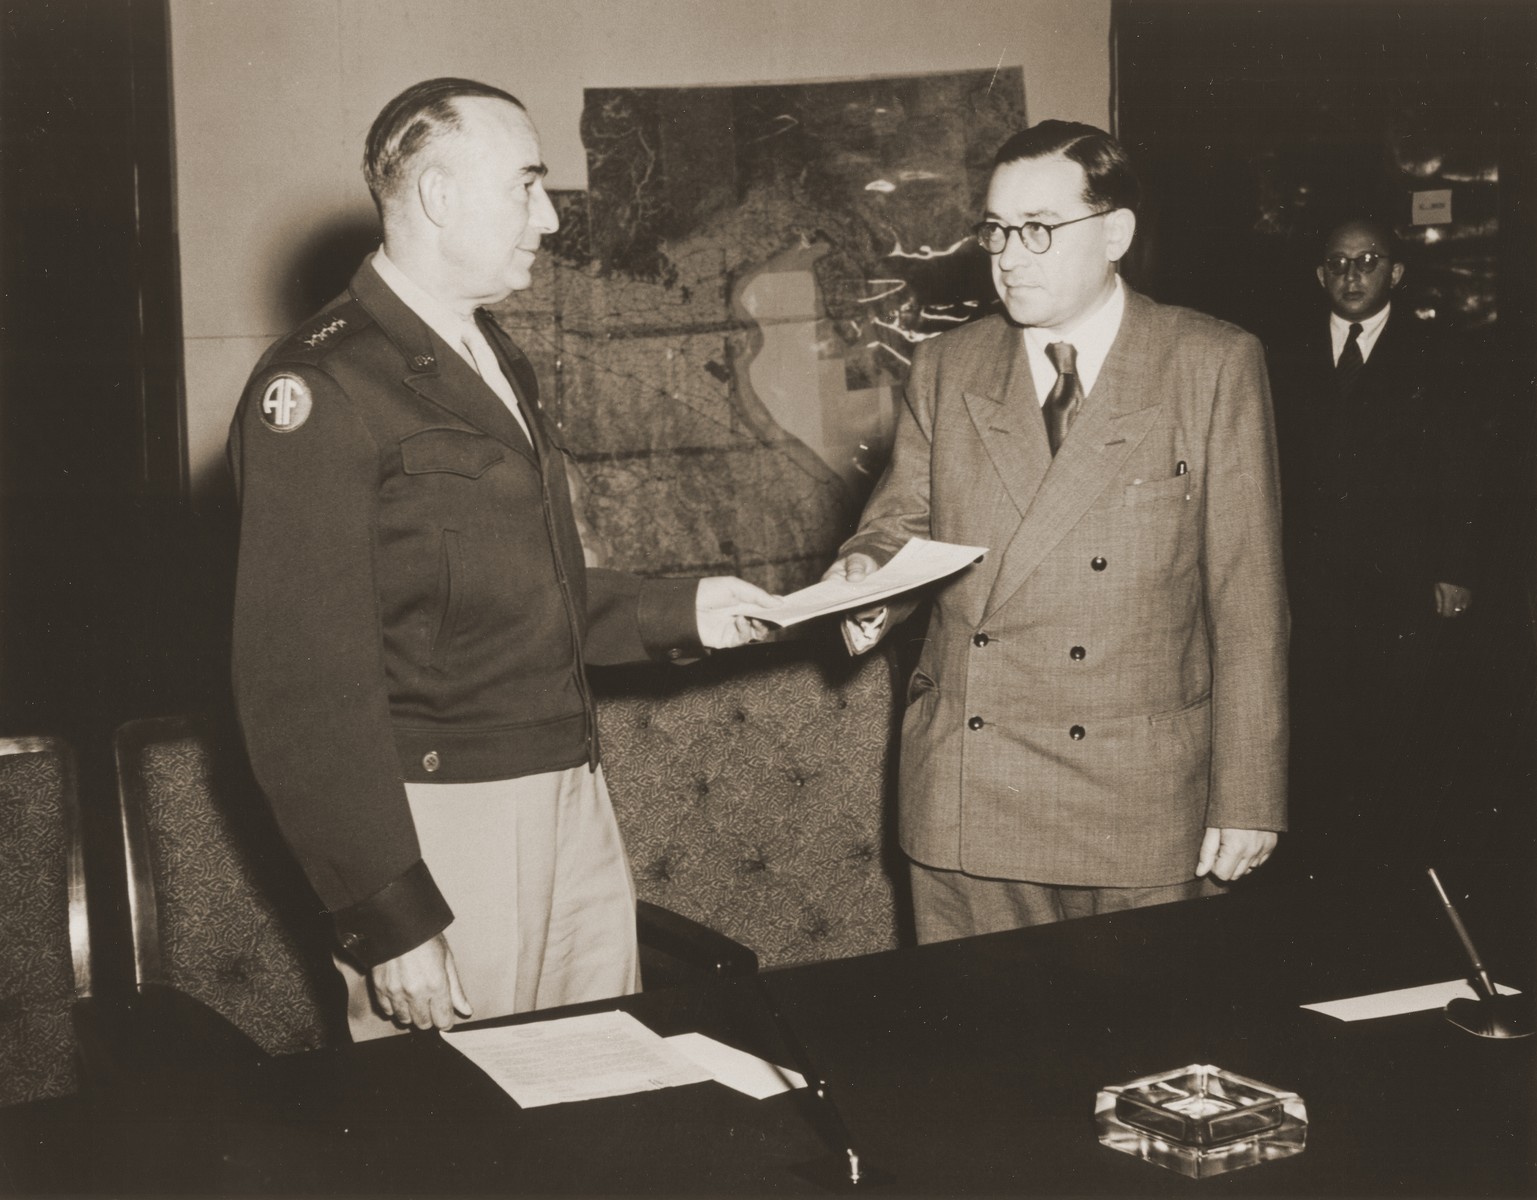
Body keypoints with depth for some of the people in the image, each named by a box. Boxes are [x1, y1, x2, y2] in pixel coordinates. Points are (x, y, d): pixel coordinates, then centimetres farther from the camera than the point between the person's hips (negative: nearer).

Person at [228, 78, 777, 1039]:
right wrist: (390, 916, -19)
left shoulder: (496, 365, 16)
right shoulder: (320, 388, -14)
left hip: (571, 790, 8)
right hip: (444, 819, -8)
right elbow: (307, 686, -18)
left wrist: (681, 611, 14)